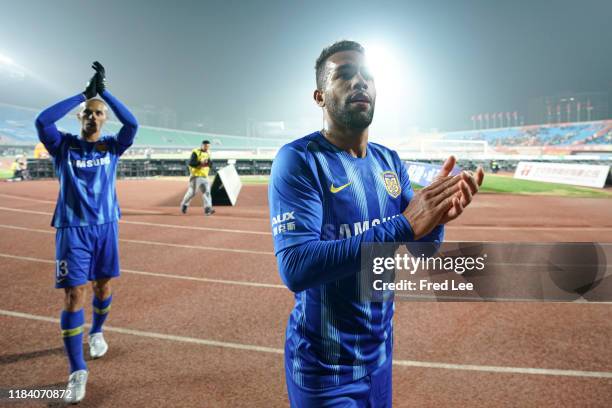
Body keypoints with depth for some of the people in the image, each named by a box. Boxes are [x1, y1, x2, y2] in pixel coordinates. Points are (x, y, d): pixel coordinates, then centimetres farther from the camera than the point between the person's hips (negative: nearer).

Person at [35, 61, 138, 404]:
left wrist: (104, 90, -13)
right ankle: (78, 372, 0)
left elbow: (132, 124, -13)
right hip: (73, 230, -2)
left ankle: (97, 332, 44)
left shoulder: (112, 147, 4)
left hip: (106, 227, 2)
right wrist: (82, 94, -12)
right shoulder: (64, 146, 1)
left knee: (103, 288, 14)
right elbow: (42, 121, -18)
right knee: (74, 296, -6)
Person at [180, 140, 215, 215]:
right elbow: (191, 163, -17)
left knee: (207, 191, -7)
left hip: (205, 176, 6)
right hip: (196, 175, -5)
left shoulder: (208, 153, 12)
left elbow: (211, 165, 8)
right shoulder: (196, 152, -8)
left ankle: (208, 209, -13)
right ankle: (184, 204, 22)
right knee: (192, 192, -1)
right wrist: (200, 163, -24)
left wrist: (208, 161, -12)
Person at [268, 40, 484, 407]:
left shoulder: (390, 161, 3)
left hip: (381, 350, 6)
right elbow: (295, 268, -29)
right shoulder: (299, 160, -18)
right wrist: (403, 226, -34)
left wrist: (436, 216, -21)